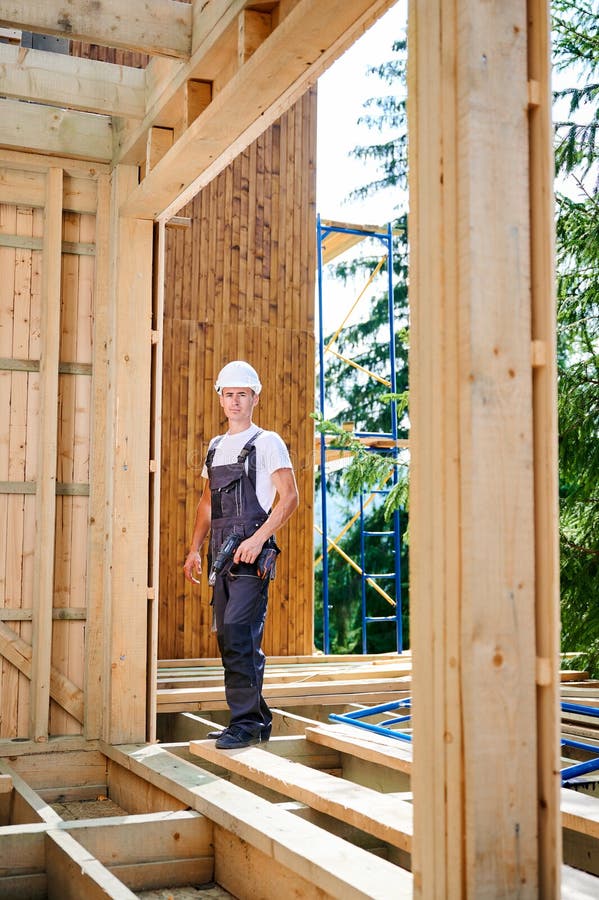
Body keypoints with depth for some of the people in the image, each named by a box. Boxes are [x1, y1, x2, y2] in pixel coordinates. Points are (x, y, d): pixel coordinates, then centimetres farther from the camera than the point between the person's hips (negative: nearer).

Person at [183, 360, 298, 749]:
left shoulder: (267, 442, -2)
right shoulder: (216, 447, 19)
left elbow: (289, 496, -10)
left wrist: (258, 538, -20)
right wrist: (195, 549, 17)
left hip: (252, 550, -7)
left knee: (240, 632, -15)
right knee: (228, 636, 9)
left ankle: (247, 720, -8)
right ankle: (257, 717, 18)